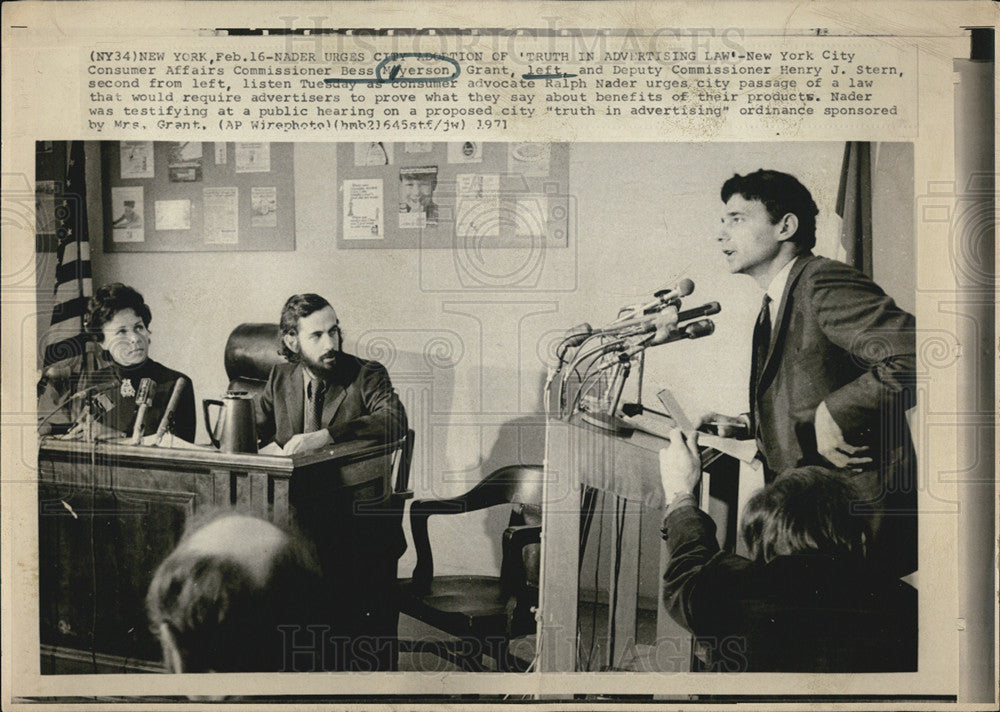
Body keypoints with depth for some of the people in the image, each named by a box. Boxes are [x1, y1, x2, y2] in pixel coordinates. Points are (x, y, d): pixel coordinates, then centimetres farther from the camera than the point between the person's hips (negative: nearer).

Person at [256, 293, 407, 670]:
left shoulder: (368, 375, -1)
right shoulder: (281, 378, 12)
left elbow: (395, 421, -20)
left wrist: (325, 436, -28)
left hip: (359, 519, -3)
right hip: (301, 518, 4)